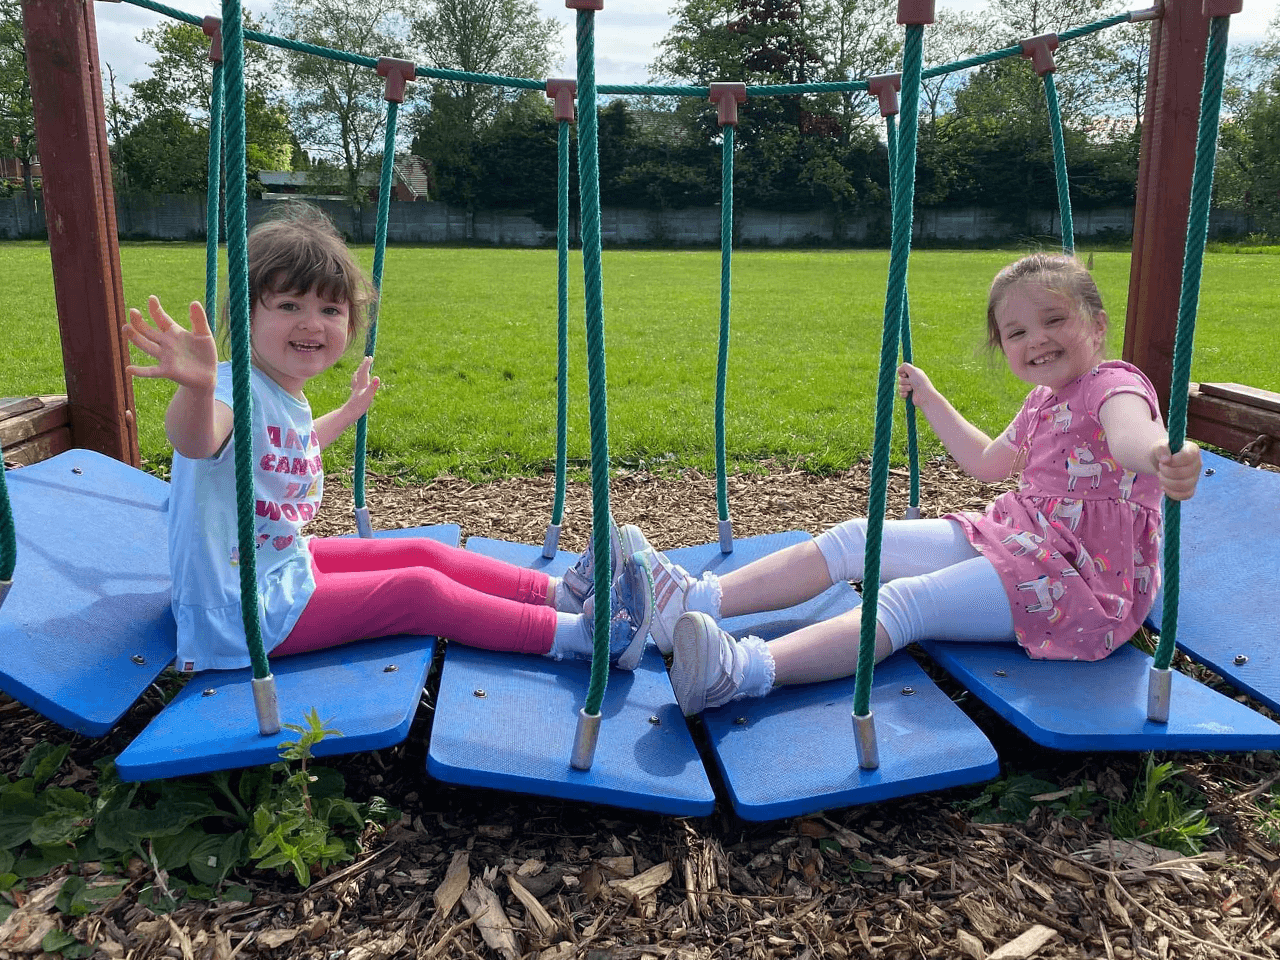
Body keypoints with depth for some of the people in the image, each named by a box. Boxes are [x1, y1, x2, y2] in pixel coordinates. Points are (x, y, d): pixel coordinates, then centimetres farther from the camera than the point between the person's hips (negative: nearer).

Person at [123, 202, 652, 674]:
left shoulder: (287, 396, 2)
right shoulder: (239, 392, -27)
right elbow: (197, 440, -51)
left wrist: (350, 411, 34)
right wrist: (197, 386, -73)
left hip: (288, 561, 9)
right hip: (244, 614, -9)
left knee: (421, 552, 8)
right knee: (420, 590, -11)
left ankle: (559, 591, 16)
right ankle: (574, 634, -5)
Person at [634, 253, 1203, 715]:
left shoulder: (1116, 386, -13)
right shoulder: (1043, 402, 15)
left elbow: (1130, 433, -39)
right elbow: (988, 462, 31)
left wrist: (1161, 457, -63)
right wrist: (928, 399, 30)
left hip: (1082, 582, -8)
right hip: (1016, 537, 9)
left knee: (907, 601, -30)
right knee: (856, 539, -1)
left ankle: (748, 669, -46)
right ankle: (699, 600, -9)